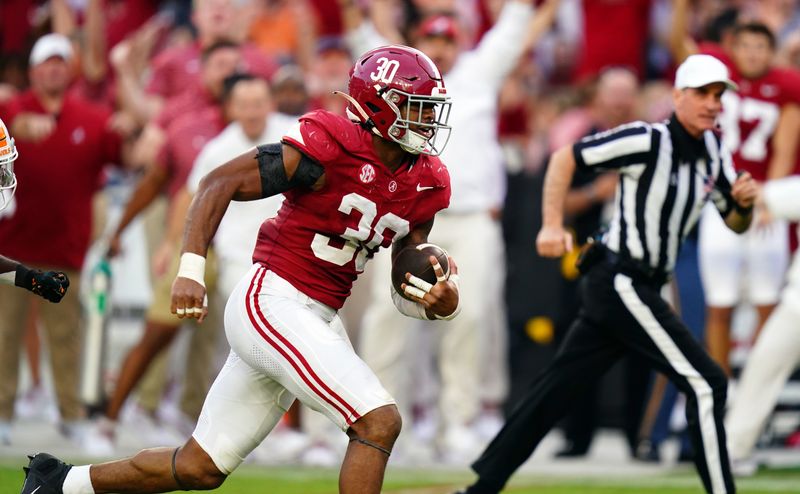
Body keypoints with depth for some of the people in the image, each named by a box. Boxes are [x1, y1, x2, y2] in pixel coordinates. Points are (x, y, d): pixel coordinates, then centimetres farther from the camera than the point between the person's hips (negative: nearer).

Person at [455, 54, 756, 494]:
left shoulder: (713, 152, 10)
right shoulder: (647, 141, -14)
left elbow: (736, 223, 17)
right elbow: (564, 159, -9)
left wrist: (744, 202, -6)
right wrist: (552, 224, -18)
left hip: (639, 287, 8)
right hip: (621, 283, -8)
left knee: (555, 392, 8)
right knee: (705, 383, -11)